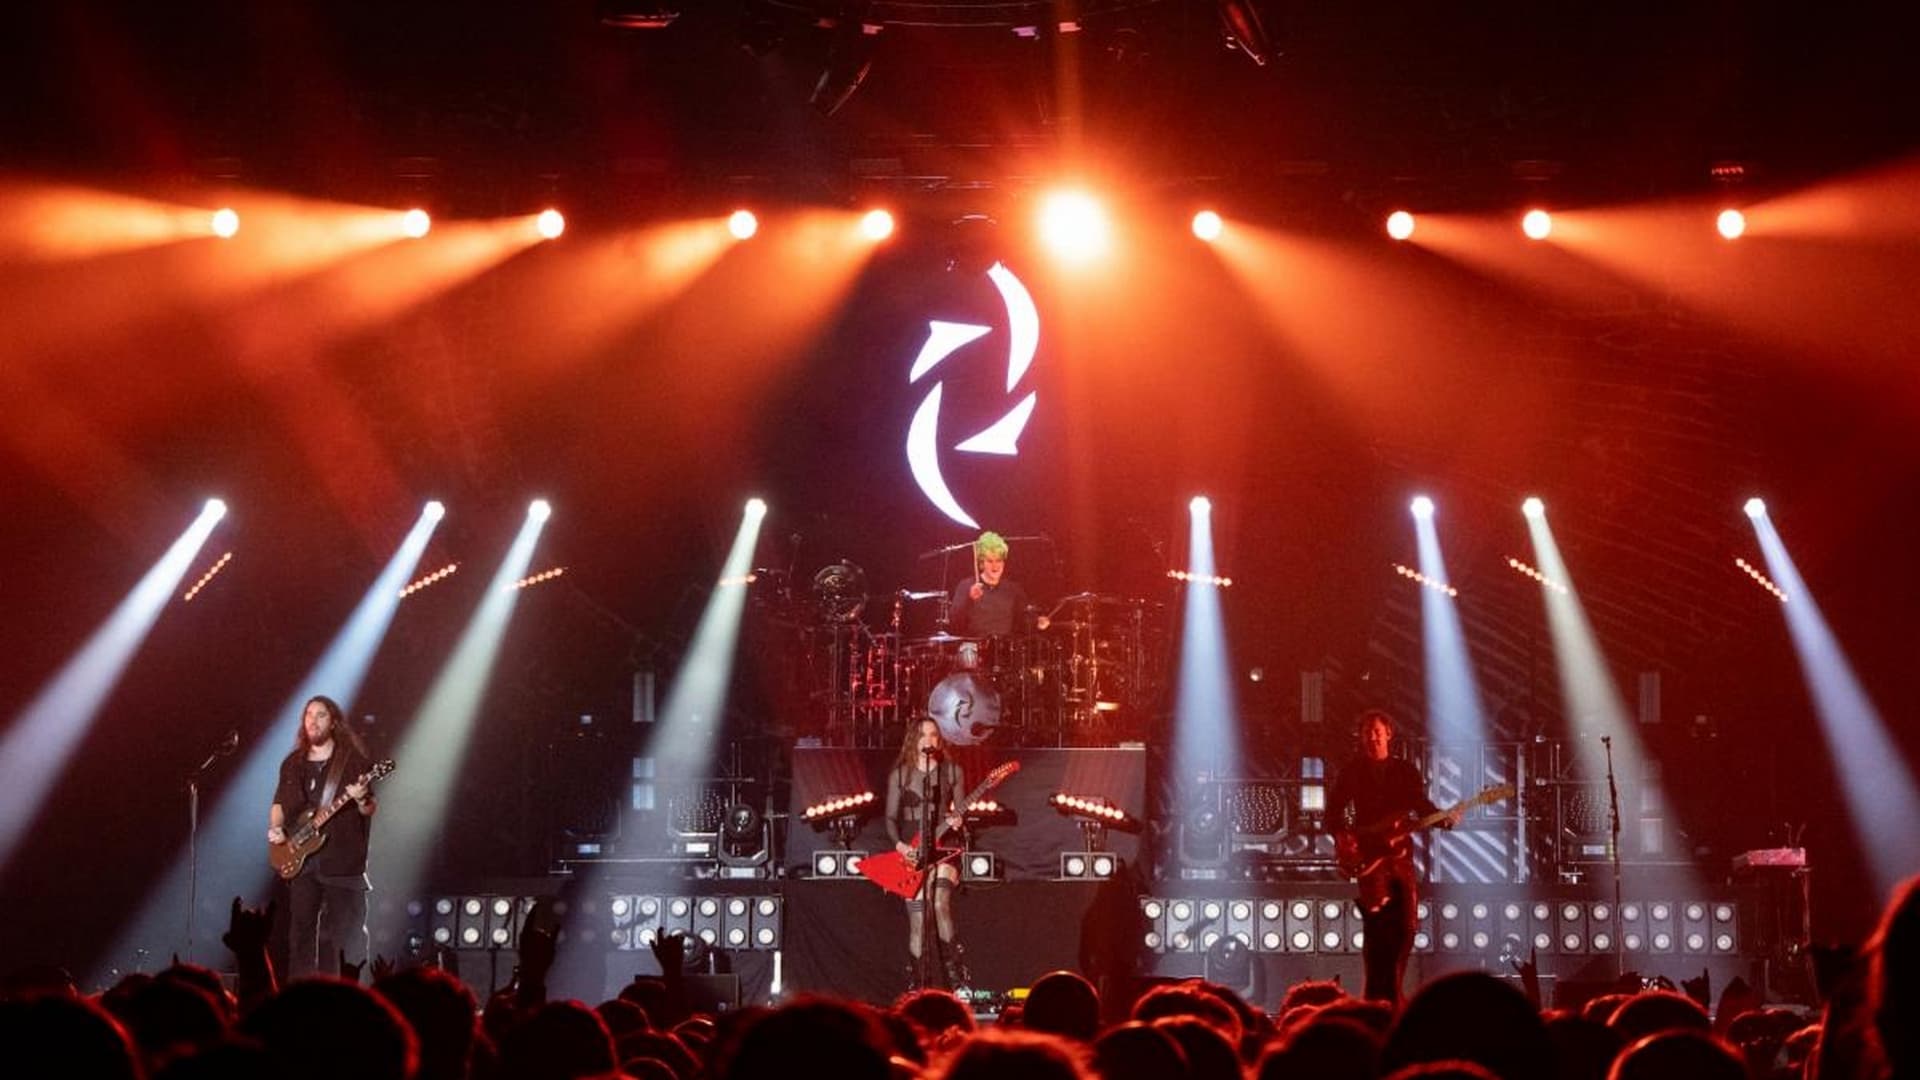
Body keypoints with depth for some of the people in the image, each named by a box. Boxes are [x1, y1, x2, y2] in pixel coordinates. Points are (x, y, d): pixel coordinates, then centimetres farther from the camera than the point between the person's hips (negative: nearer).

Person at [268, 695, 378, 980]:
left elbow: (370, 810, 1)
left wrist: (361, 800, -21)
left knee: (338, 933, -5)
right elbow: (279, 803, 20)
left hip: (341, 860, -4)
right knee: (300, 931, 2)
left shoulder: (354, 761, 2)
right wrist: (275, 828, 1)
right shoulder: (292, 763, 14)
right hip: (300, 859, 4)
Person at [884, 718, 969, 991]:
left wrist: (957, 820, -15)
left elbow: (960, 811, 8)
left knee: (941, 903, -25)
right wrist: (899, 844, -10)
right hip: (911, 854, 1)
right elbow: (891, 817, 7)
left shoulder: (952, 771, 7)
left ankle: (956, 978, -18)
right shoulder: (899, 774, 7)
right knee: (918, 921, -2)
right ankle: (917, 988, 6)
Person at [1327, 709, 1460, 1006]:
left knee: (1405, 925, 0)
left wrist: (1445, 817, -11)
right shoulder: (1352, 770, 6)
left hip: (1400, 852, 3)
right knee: (1377, 923, -15)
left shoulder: (1405, 770, 12)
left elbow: (1422, 806, 8)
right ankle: (1377, 998, -11)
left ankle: (1391, 993, 12)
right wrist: (1344, 837, -11)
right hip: (1368, 853, -3)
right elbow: (1334, 810, 5)